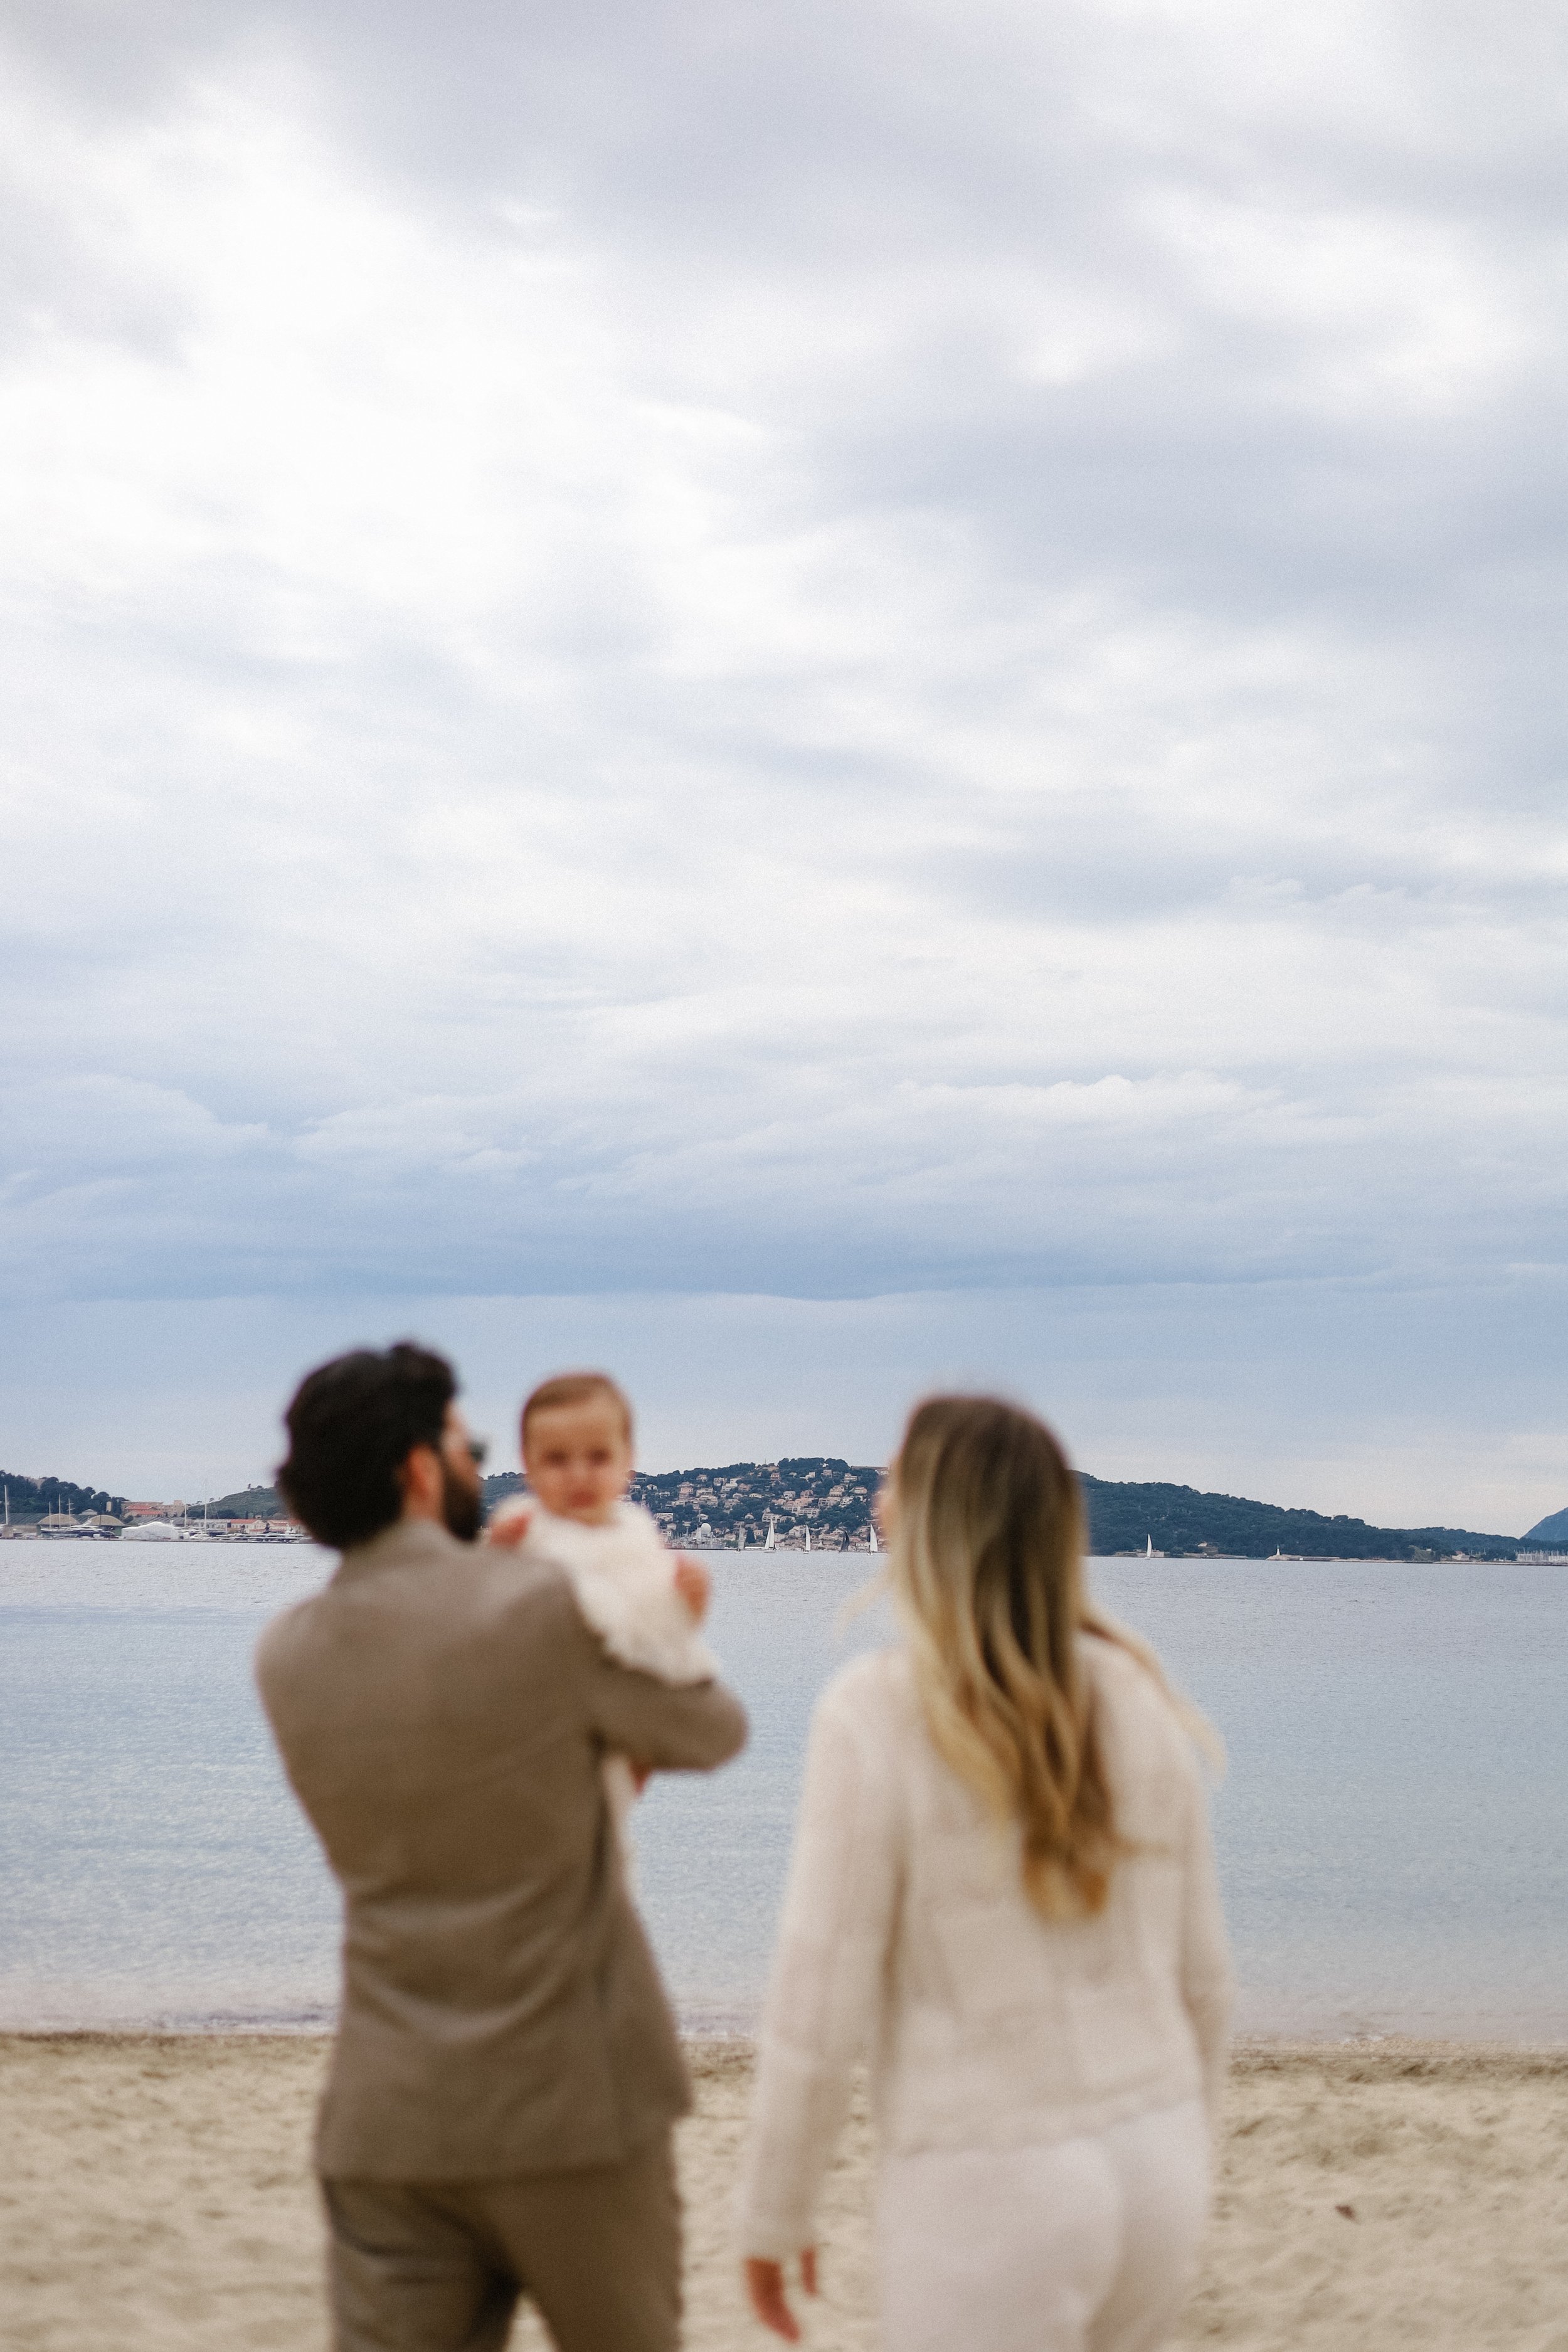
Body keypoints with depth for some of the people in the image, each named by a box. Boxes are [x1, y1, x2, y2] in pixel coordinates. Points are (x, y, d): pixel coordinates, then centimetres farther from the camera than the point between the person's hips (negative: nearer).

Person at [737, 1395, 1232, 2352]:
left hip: (989, 2187, -5)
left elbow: (821, 2004, -11)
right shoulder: (1136, 1693, 1)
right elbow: (1202, 1970, 8)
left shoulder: (880, 1711, -14)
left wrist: (774, 2217, 1)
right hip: (1155, 2164, 5)